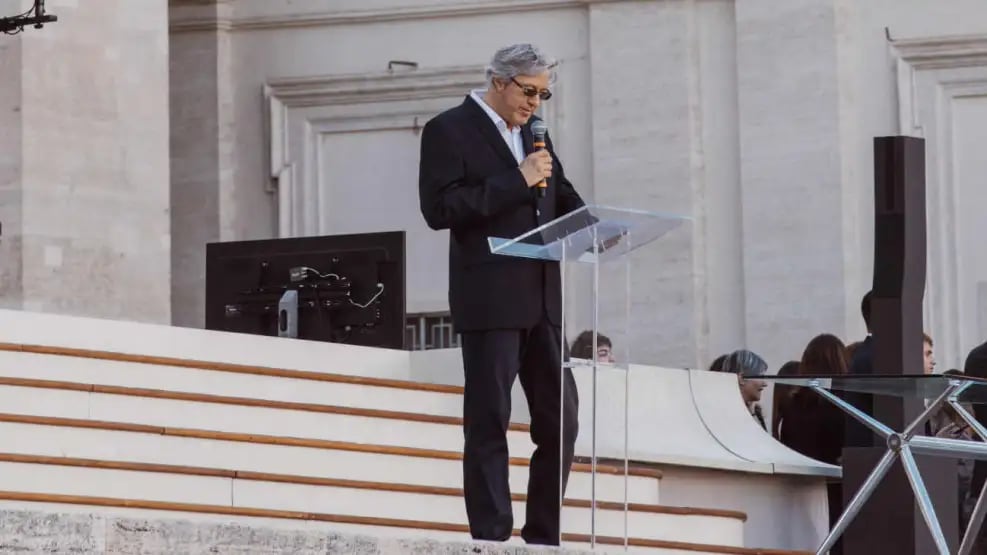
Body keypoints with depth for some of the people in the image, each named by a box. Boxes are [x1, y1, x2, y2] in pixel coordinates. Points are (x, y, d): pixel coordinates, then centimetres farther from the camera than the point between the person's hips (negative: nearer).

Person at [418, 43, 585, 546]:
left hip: (541, 299, 7)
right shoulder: (450, 131, -4)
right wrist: (517, 180, -17)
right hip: (490, 300, -7)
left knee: (561, 422, 5)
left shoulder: (532, 133, 17)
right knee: (488, 424, -4)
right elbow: (439, 209, -14)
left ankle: (542, 537, 11)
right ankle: (491, 538, -3)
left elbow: (562, 198, 22)